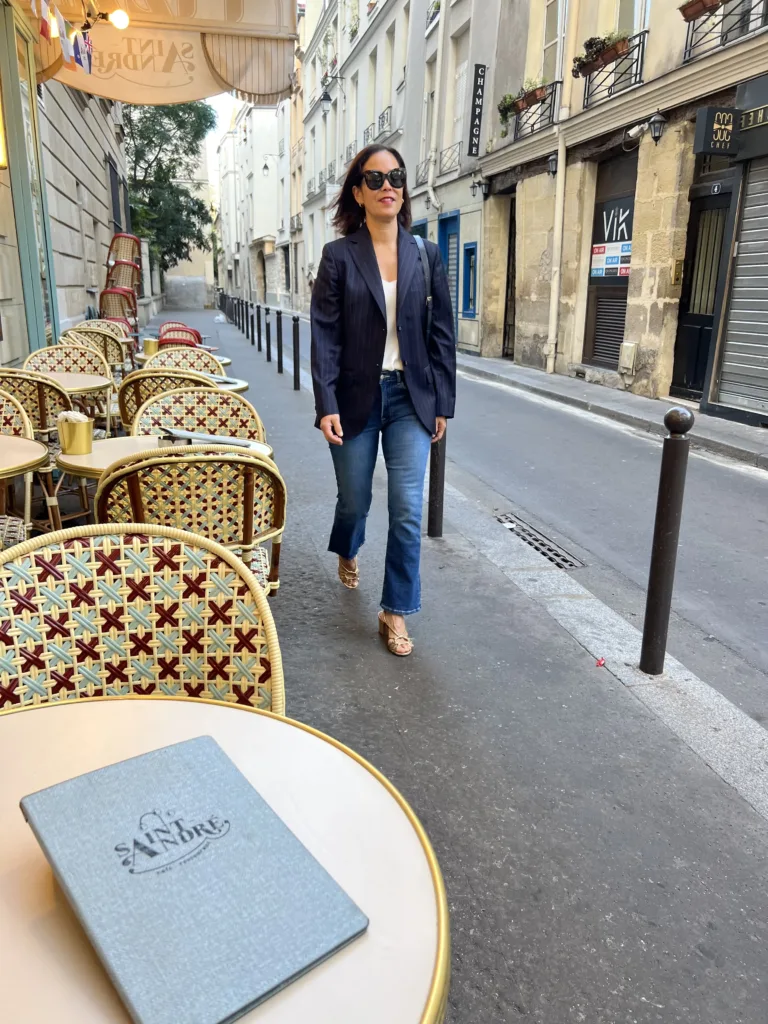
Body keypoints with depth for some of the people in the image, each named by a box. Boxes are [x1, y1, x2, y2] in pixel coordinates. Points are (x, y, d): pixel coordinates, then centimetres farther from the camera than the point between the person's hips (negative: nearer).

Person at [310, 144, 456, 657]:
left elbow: (442, 331, 6)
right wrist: (326, 405, -13)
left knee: (408, 510, -4)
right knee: (354, 500, 13)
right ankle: (347, 552, 49)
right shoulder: (339, 256, -1)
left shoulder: (426, 255, 5)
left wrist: (443, 402, 3)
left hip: (410, 398, 1)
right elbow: (324, 334, -5)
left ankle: (396, 611, 11)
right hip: (357, 397, -1)